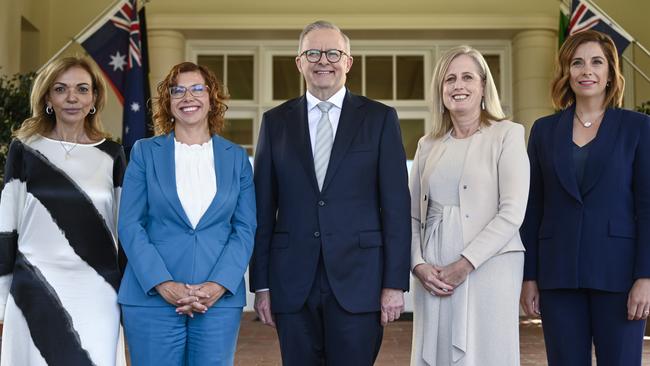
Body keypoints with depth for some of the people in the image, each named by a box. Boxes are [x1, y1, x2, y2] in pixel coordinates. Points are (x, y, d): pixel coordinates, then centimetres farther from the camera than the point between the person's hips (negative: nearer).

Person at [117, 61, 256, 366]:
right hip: (152, 297, -1)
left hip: (219, 299, 1)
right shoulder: (145, 152, 6)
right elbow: (130, 225, -1)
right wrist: (164, 285, -12)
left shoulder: (236, 157, 9)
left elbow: (245, 229, 4)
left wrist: (217, 286, -10)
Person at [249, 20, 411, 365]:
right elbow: (263, 209, 7)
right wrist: (261, 284, 4)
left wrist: (395, 282, -5)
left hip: (358, 281, -2)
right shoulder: (275, 122, 9)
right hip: (293, 284, 2)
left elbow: (396, 205, 0)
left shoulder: (380, 118, 4)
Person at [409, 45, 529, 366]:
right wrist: (419, 264, -5)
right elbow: (412, 214, 12)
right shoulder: (428, 145, 15)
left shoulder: (507, 134, 1)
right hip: (432, 275, 4)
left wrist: (465, 264, -14)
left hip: (488, 268, -4)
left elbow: (512, 212, -8)